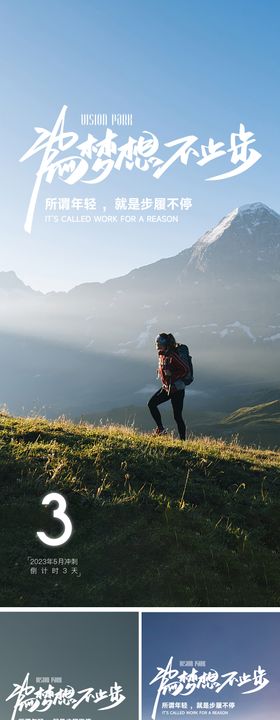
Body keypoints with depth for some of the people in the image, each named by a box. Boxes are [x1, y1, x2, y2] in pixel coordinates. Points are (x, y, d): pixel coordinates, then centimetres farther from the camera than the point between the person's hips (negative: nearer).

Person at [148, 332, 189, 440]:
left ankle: (183, 440, 8)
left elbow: (186, 370, -23)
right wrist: (165, 382, 12)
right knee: (151, 404, 2)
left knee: (177, 416, -3)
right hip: (166, 387, 9)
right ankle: (160, 429, 10)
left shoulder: (172, 356, -21)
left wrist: (174, 379, -17)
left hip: (177, 389, -9)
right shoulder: (162, 355, 7)